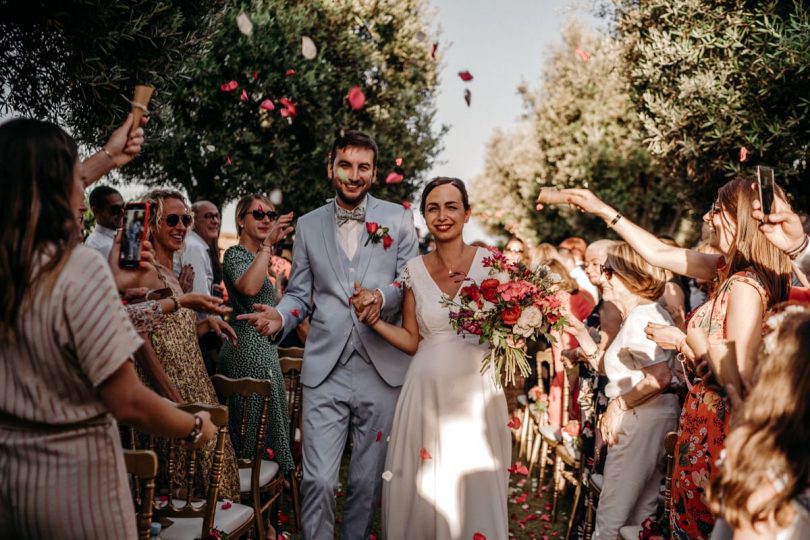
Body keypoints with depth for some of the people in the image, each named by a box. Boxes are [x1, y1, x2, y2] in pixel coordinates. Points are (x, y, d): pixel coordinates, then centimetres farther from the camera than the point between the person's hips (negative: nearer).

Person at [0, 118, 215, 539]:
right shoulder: (78, 269, -24)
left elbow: (35, 187, 19)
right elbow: (128, 404, -23)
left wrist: (108, 155, 31)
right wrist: (196, 428, -6)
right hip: (72, 476, -6)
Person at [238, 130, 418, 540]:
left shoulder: (398, 218, 5)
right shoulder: (308, 226, 9)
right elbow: (299, 293, 12)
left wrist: (383, 297, -18)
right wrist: (281, 317, -10)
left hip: (382, 368, 0)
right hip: (325, 371, 0)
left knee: (368, 481, 11)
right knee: (318, 480, -7)